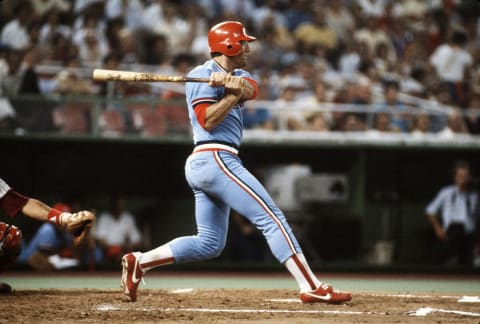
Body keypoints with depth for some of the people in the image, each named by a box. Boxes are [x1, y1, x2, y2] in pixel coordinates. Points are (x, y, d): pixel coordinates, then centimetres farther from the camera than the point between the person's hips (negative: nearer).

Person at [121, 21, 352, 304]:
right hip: (216, 159, -10)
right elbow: (207, 120, -15)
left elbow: (251, 88, -4)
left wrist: (232, 83, -23)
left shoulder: (239, 75, 20)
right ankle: (312, 288, -16)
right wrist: (233, 93, -20)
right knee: (272, 218, -12)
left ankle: (140, 261, 4)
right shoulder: (203, 75, -5)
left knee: (209, 244, 9)